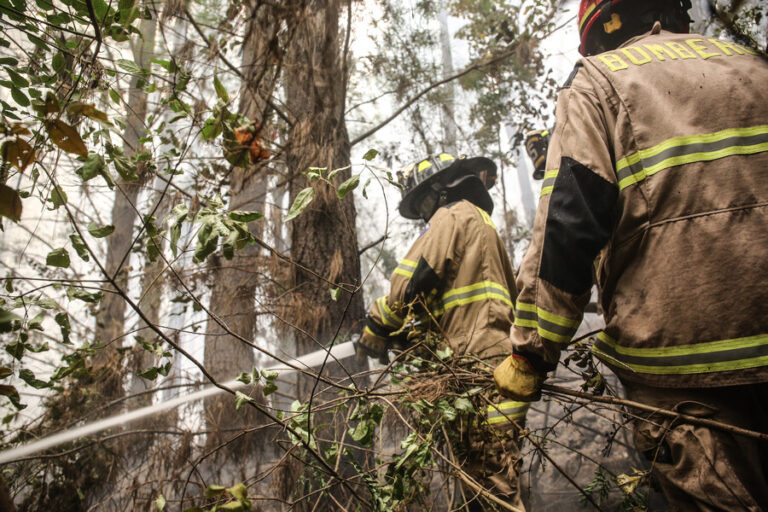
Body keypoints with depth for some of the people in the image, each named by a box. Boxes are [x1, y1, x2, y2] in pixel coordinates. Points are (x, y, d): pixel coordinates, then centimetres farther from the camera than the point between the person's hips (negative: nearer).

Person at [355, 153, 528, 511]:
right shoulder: (481, 220, 27)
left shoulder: (451, 215, -1)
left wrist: (377, 330, 1)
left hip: (480, 366, -10)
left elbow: (410, 281, -13)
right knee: (494, 481, 13)